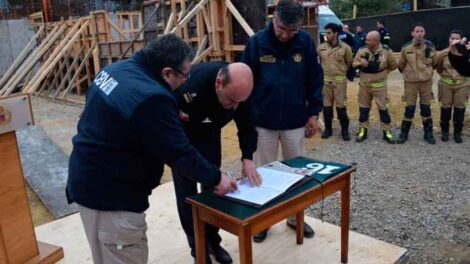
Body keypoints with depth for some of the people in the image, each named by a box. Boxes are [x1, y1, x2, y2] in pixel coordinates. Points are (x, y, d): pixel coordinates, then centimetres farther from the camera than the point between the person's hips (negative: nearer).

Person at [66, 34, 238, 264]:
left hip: (88, 181, 10)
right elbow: (180, 154, -22)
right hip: (111, 194, -10)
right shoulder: (151, 98, -29)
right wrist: (216, 177, -7)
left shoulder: (117, 69, 1)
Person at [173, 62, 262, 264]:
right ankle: (197, 247, 14)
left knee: (212, 186, 8)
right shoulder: (190, 84, -41)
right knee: (186, 190, -2)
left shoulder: (240, 89, -25)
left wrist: (247, 158, -28)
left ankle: (212, 240, 25)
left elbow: (246, 125, -12)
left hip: (209, 132, 4)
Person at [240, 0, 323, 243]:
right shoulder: (257, 42, -9)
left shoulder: (305, 42, -5)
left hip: (295, 122, 2)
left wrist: (314, 113, 0)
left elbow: (315, 79, 2)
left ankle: (295, 217, 32)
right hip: (263, 122, -1)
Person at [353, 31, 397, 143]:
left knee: (383, 108, 4)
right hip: (364, 85, 2)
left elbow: (393, 66, 4)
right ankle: (363, 131, 22)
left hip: (379, 85, -2)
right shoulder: (362, 50, -5)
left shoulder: (386, 51, -9)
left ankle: (387, 132, 16)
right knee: (363, 108, 10)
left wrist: (383, 72, -1)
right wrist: (360, 63, -17)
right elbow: (354, 63, 3)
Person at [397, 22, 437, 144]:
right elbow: (401, 65, 8)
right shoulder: (406, 48, -7)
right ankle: (404, 133, 12)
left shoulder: (430, 46, -4)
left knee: (426, 107, 7)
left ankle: (428, 133, 18)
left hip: (426, 81, 1)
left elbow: (434, 62, 13)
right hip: (411, 82, -1)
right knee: (410, 108, 1)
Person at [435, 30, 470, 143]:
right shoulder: (443, 53, -5)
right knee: (445, 108, 6)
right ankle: (444, 132, 20)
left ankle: (457, 133, 18)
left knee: (460, 109, 4)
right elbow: (438, 67, 11)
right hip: (446, 85, 0)